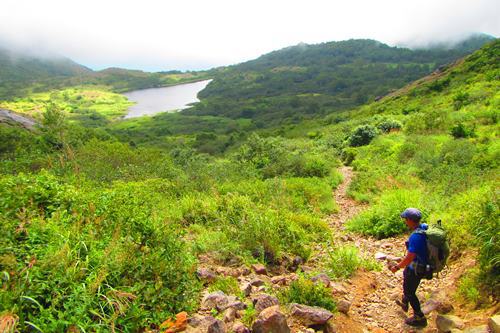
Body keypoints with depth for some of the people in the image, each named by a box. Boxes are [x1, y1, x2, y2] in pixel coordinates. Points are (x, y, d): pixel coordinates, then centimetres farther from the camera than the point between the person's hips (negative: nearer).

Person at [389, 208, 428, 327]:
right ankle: (404, 303, 54)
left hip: (415, 269, -9)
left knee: (409, 292, 11)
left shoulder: (415, 237, -35)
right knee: (406, 280, 31)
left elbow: (409, 258, -31)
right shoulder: (425, 227, -7)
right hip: (423, 264, 9)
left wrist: (397, 267, -17)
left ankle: (419, 318, 27)